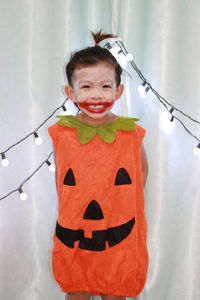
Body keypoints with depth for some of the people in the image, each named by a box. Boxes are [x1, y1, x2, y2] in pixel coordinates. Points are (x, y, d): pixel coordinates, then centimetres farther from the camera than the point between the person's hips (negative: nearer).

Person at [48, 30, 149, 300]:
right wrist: (69, 209, 3)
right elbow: (60, 176, 6)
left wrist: (126, 204, 1)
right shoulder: (62, 133, -8)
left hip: (119, 235, 0)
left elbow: (142, 170, 6)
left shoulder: (130, 132, -10)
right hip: (72, 236, 1)